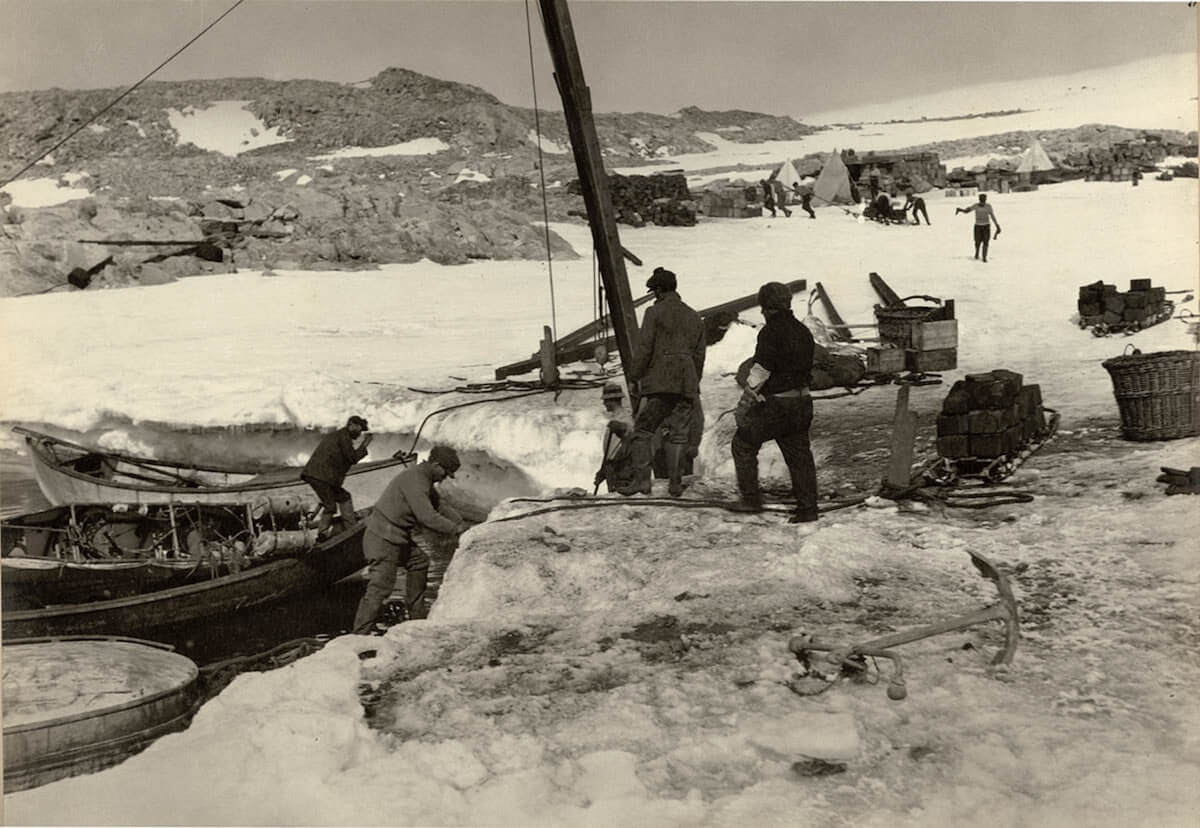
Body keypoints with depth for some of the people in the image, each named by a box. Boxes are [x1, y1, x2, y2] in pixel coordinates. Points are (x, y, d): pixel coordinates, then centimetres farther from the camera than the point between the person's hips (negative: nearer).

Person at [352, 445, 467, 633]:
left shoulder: (424, 479, 14)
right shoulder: (414, 479, -20)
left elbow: (439, 505, 24)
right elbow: (426, 517, -25)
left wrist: (460, 522, 12)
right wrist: (454, 529, -15)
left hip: (398, 538, 11)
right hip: (383, 539, -11)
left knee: (419, 562, 21)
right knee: (380, 587, -13)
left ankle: (416, 617, 31)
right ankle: (359, 634, -11)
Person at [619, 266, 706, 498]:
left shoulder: (655, 312, 0)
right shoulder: (695, 317, 18)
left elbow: (645, 349, -6)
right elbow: (699, 356, 17)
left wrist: (634, 376, 2)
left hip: (659, 381, -5)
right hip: (687, 384, 5)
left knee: (643, 429, 1)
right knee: (679, 433, 6)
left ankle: (641, 479, -8)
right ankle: (676, 483, 2)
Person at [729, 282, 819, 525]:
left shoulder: (771, 332, -15)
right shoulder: (803, 332, 11)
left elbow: (760, 372, -16)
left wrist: (744, 404, -8)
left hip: (774, 404, -8)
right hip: (802, 402, 8)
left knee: (743, 443, 7)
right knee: (799, 453, 11)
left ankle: (750, 497, 7)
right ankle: (807, 507, 12)